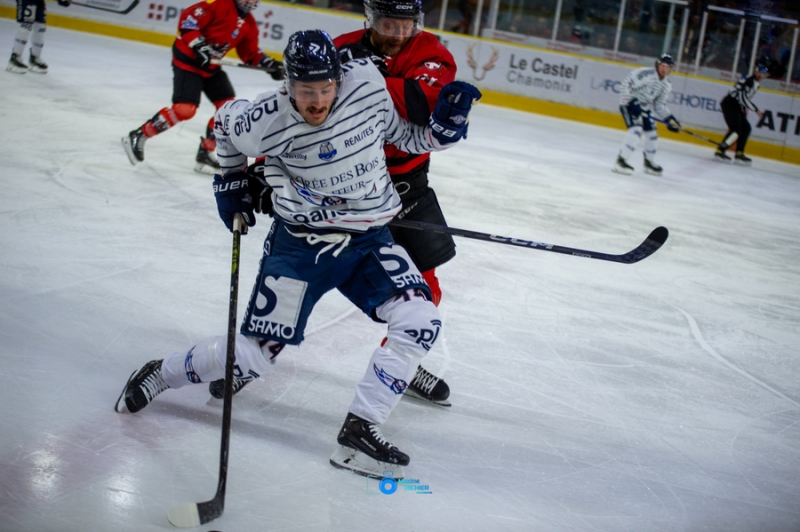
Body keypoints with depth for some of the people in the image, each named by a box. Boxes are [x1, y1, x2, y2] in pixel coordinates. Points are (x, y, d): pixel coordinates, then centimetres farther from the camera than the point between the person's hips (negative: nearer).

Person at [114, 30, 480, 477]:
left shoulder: (367, 82, -13)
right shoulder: (265, 121, -18)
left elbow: (404, 137, 4)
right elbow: (226, 122, 6)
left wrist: (443, 124, -13)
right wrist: (232, 180, 12)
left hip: (368, 239, 3)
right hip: (300, 243, -3)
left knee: (420, 321, -18)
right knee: (253, 356, -3)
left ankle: (359, 432, -11)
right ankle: (161, 374, 23)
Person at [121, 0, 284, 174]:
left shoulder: (249, 24, 8)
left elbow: (250, 53, 14)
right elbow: (187, 19, -21)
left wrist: (269, 64, 0)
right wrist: (198, 46, -27)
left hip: (211, 66, 9)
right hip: (188, 60, -9)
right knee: (184, 109, -19)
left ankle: (205, 153, 14)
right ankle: (138, 136, -6)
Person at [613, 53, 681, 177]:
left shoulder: (666, 86, 4)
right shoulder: (646, 74, -22)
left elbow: (659, 105, 9)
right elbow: (627, 85, -26)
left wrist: (670, 119, -2)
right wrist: (631, 102, -32)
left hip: (643, 108, 9)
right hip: (629, 104, -9)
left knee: (652, 134, 13)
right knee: (636, 130, -25)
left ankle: (649, 163, 34)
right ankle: (621, 161, -25)